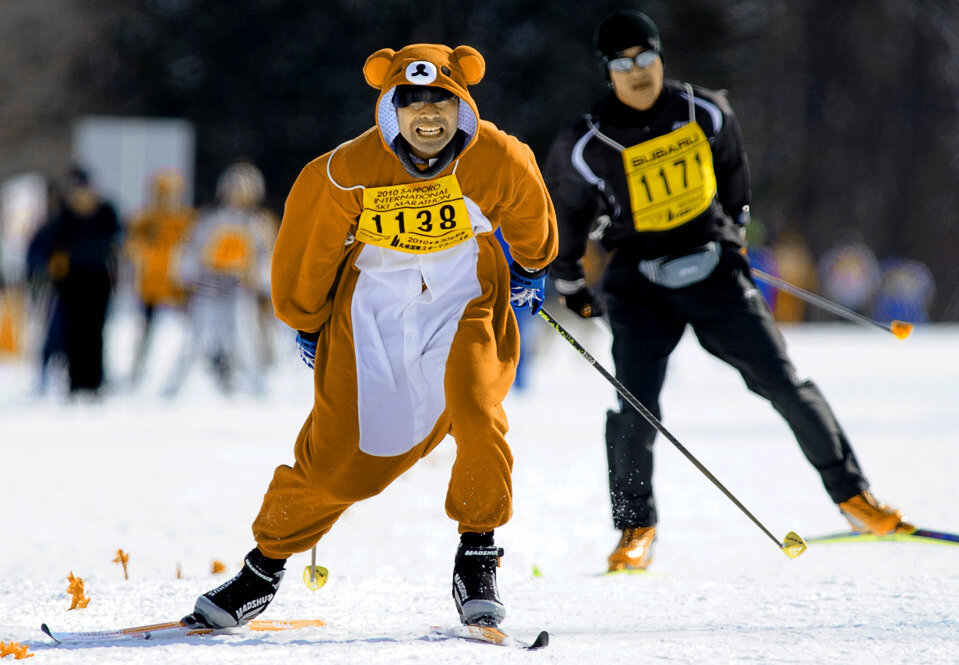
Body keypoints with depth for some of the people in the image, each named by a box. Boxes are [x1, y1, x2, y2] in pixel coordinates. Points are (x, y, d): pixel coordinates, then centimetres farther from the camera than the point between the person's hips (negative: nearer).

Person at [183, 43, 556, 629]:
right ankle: (265, 567, 18)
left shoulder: (497, 159, -17)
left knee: (475, 411, -26)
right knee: (342, 455, -3)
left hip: (465, 301, 1)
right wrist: (305, 322, 10)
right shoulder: (348, 173, -21)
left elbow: (528, 214, 8)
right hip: (375, 306, 0)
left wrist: (531, 268, 25)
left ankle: (478, 558, -10)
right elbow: (308, 247, -2)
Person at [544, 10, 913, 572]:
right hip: (641, 288, -2)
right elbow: (563, 212, 6)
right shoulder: (587, 147, -12)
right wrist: (569, 282, 15)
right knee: (636, 411, -16)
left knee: (785, 383, -3)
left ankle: (852, 493, 11)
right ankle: (636, 527, 6)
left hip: (715, 273, 2)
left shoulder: (706, 113, -5)